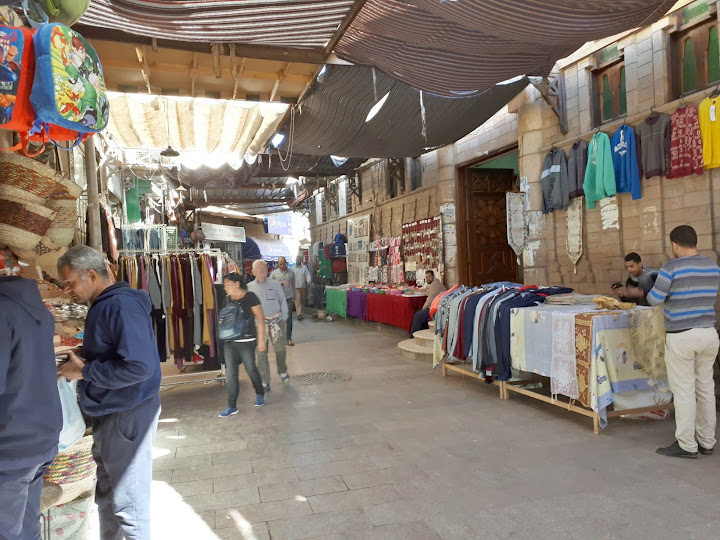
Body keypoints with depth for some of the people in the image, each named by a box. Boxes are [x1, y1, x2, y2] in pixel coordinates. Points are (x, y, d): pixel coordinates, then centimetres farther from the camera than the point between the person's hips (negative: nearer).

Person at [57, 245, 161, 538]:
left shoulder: (121, 305, -21)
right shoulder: (104, 305, 10)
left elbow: (139, 366, -30)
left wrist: (84, 372, -19)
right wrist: (80, 361, 4)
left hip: (128, 415, -10)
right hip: (109, 414, 10)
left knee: (128, 503, 4)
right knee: (107, 496, 23)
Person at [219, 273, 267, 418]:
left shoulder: (249, 297, -11)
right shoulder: (228, 299, 8)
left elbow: (260, 319, -9)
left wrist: (261, 339, -11)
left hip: (246, 341, -5)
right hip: (229, 342, 6)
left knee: (251, 369, 8)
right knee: (230, 373, 2)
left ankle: (260, 394, 35)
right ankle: (232, 406, 9)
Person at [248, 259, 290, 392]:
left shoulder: (275, 285, 6)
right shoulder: (249, 287, 6)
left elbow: (283, 302, 11)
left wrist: (283, 318, 6)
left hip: (276, 322, 0)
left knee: (280, 349, 8)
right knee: (261, 353, 0)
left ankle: (282, 371, 36)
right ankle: (264, 382, 9)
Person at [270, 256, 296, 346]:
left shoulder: (291, 272, 8)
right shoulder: (274, 273, 4)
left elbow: (293, 285, 13)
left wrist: (294, 298, 11)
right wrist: (279, 284, -13)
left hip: (289, 298, 1)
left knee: (289, 318, -1)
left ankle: (289, 338, 2)